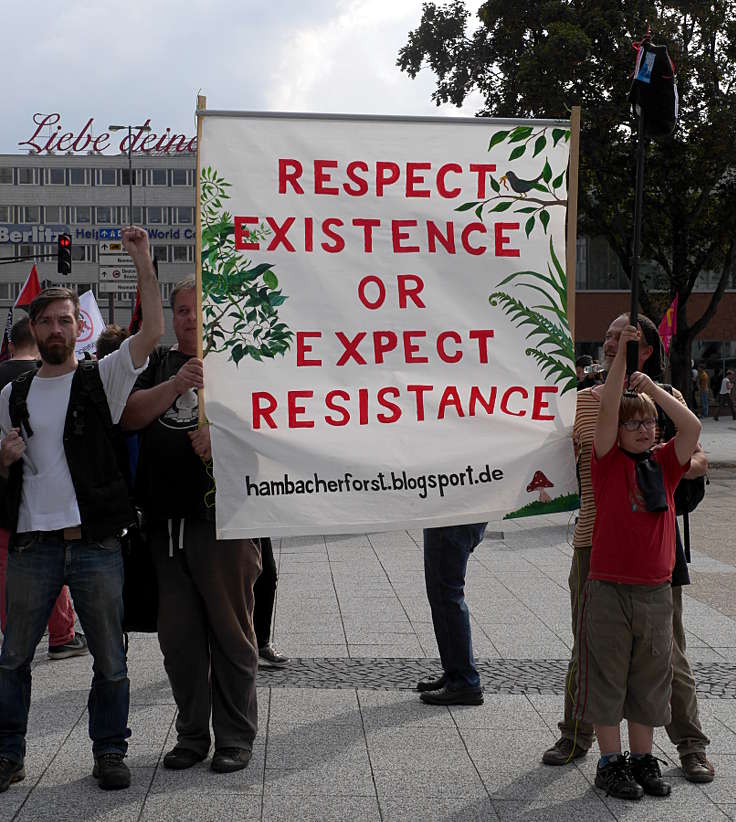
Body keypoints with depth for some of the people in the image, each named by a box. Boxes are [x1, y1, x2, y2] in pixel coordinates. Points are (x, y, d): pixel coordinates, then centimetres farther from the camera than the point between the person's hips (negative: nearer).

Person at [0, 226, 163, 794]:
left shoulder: (102, 379, 2)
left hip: (96, 544, -2)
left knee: (110, 659, 6)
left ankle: (110, 752, 20)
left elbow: (154, 332, -12)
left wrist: (144, 262, -16)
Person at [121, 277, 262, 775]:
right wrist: (175, 385, -15)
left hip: (223, 519, -3)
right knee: (178, 636, 9)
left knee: (231, 632, 2)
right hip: (165, 522, 3)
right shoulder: (157, 365, 15)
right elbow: (129, 416, -1)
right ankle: (192, 734, 22)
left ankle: (236, 738, 13)